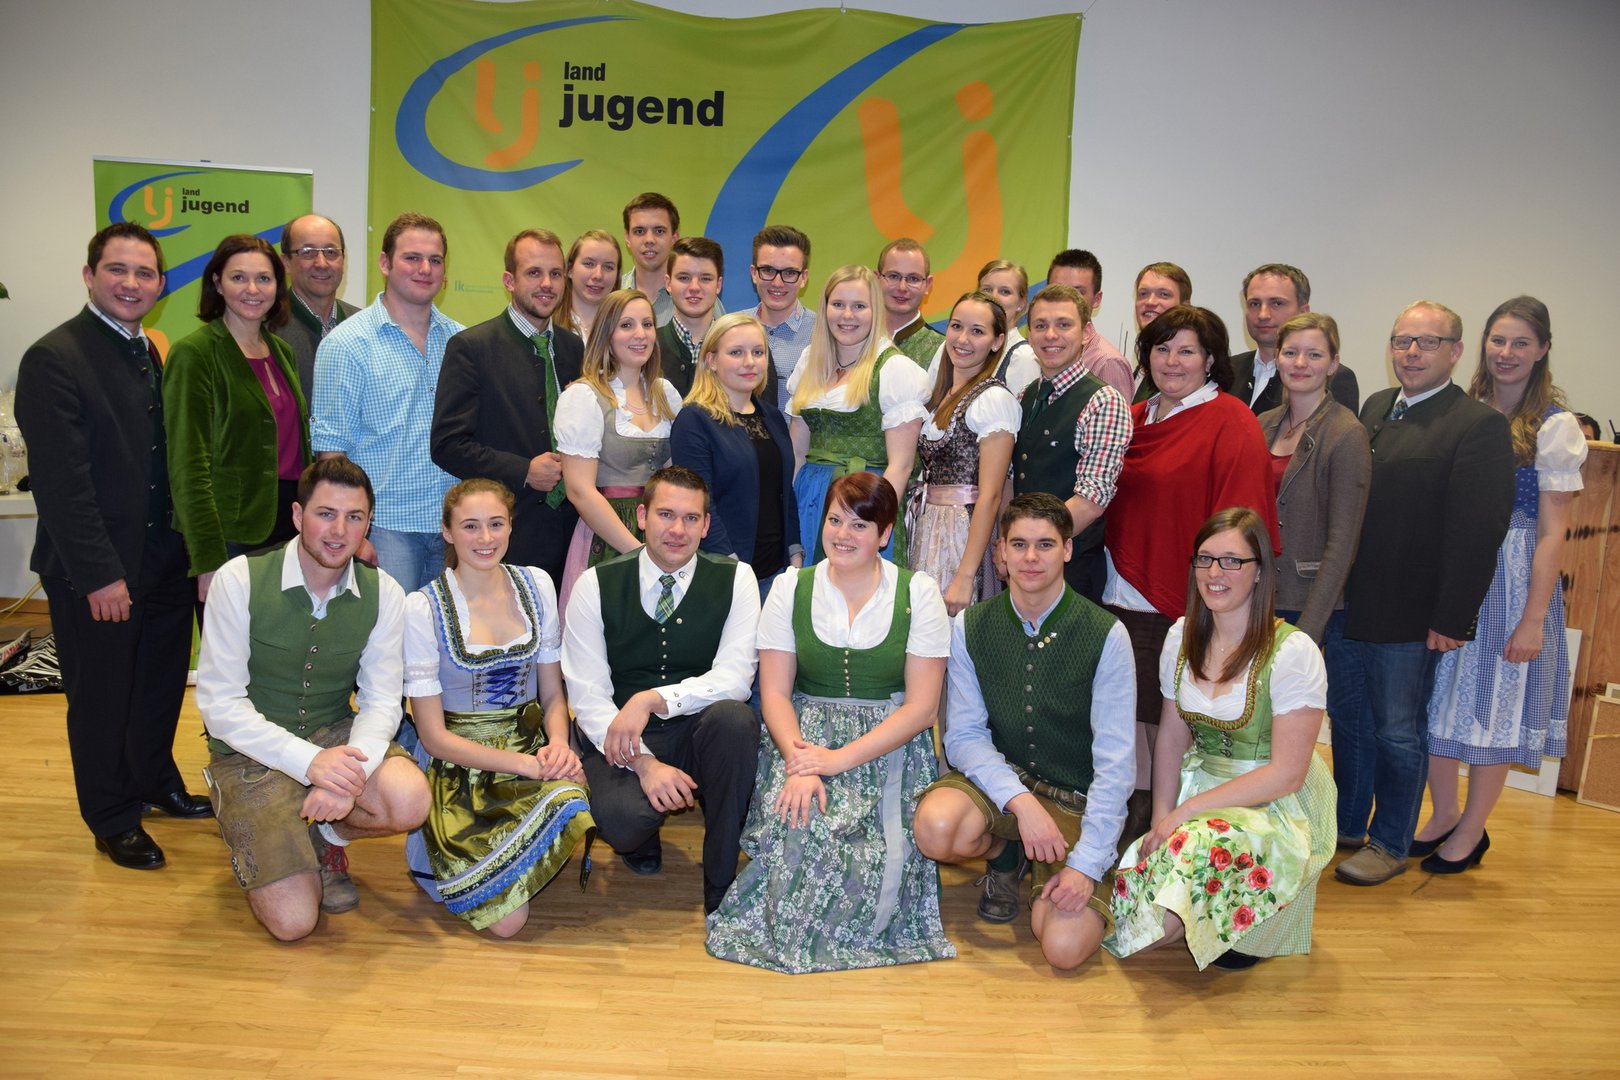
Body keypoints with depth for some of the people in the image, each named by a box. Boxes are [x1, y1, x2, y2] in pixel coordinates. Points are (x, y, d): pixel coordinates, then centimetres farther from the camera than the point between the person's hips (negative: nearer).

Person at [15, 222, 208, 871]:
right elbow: (60, 481, -18)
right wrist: (100, 574, -19)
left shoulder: (153, 355, 9)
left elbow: (169, 456, 9)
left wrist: (190, 545, 5)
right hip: (97, 573, -7)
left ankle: (156, 782, 41)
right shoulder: (54, 359, -14)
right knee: (101, 699, 10)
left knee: (161, 684, 20)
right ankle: (113, 821, 27)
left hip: (164, 560, 7)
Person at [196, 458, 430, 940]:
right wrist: (309, 761, -26)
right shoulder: (239, 580, -15)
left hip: (335, 735, 3)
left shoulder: (383, 594, -6)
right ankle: (251, 840, 20)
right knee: (294, 920, -15)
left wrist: (350, 775, -26)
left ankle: (324, 837, 7)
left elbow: (382, 701, -6)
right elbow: (219, 705, -14)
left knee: (409, 801, -29)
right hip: (252, 750, -3)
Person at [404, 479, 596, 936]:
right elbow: (433, 735, -8)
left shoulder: (536, 586, 4)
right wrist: (524, 763, -19)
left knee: (569, 802, -33)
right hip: (461, 766, -4)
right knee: (505, 920, -21)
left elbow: (553, 694, 9)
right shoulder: (422, 608, -8)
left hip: (532, 750, 4)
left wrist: (557, 744, -13)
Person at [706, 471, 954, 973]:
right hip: (806, 737, 1)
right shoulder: (791, 588, 4)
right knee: (798, 831, -27)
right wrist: (799, 765, -19)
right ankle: (791, 929, 5)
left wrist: (839, 758, -17)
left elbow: (921, 706, -7)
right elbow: (775, 692, 0)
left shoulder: (918, 593, -2)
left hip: (889, 744, -1)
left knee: (881, 850, -26)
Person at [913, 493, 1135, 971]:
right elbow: (964, 734, -5)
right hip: (999, 778, 2)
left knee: (1065, 948, -20)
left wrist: (1086, 862, -18)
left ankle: (1046, 880, 16)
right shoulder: (969, 627, -4)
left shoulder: (1106, 635, -12)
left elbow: (1115, 761, -12)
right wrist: (1021, 801, -22)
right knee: (936, 826, -31)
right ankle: (1005, 852, 5)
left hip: (1078, 800, -2)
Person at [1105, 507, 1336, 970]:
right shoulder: (1183, 636, 3)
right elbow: (1171, 740, 6)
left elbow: (1286, 774, -16)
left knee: (1197, 849, -34)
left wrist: (1185, 813, -18)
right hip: (1200, 791, 5)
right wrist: (1161, 822, -8)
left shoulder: (1293, 652, -15)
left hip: (1275, 808, -4)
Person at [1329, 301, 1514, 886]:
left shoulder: (1479, 424, -11)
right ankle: (1348, 824, 34)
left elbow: (1479, 530, -16)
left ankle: (1390, 843, 24)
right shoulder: (1375, 408, 11)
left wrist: (1451, 618, -18)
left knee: (1398, 732, 7)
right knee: (1347, 718, 17)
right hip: (1348, 603, 7)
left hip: (1409, 617, -7)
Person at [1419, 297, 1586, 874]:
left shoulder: (1554, 425, -7)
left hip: (1511, 578, -4)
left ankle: (1471, 830, 23)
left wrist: (1533, 619, -11)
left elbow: (1553, 532, -8)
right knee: (1440, 698, 10)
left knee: (1494, 707, 6)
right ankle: (1443, 816, 28)